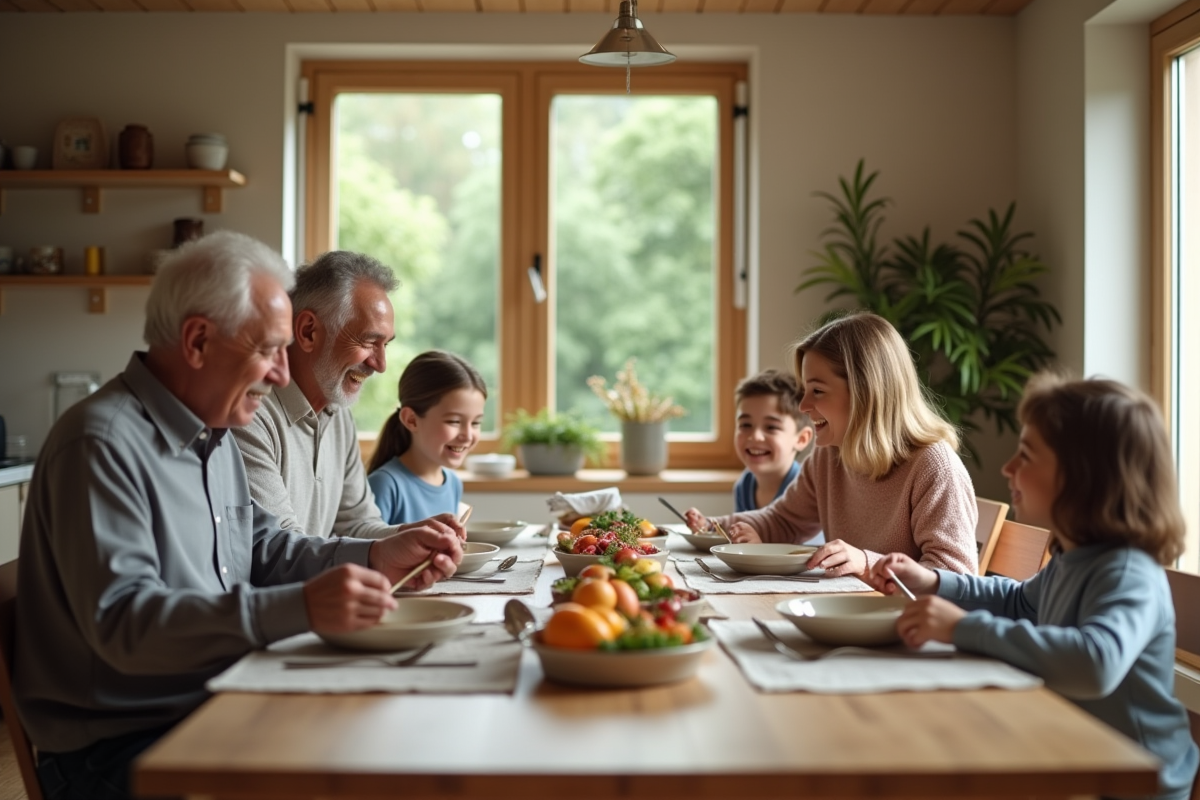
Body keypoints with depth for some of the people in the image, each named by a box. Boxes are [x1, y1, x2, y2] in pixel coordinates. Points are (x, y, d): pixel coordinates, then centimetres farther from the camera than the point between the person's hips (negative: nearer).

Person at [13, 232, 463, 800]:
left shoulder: (214, 434, 13)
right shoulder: (102, 445, -19)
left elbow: (262, 548, 20)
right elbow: (123, 622, -27)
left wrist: (375, 558, 4)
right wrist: (301, 609, -36)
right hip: (119, 747, -8)